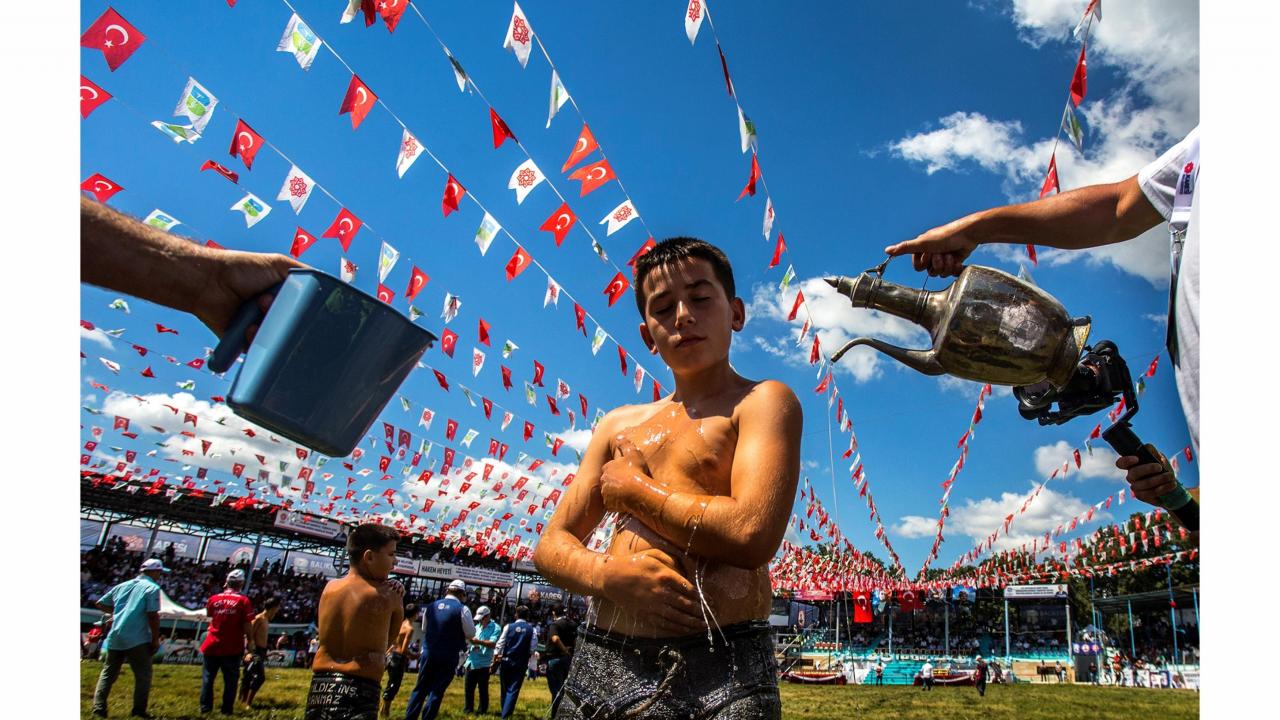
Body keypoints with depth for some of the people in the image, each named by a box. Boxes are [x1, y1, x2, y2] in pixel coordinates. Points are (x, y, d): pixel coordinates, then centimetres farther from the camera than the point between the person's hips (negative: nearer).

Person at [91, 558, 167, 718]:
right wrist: (155, 639, -4)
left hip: (115, 638, 6)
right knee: (143, 675, 4)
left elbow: (100, 604, 20)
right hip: (137, 639, -6)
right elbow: (153, 615, -12)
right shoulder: (152, 588, -5)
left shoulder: (122, 585, 15)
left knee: (108, 673, 17)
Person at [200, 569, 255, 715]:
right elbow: (247, 624, -13)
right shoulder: (243, 600, -11)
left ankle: (205, 707, 17)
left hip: (212, 645, 3)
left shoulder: (214, 598, 1)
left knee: (208, 677, 15)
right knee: (230, 679, 7)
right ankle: (227, 709, 8)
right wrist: (250, 640, 1)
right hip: (232, 647, -3)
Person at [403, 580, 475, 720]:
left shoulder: (431, 607, 5)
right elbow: (471, 634, -5)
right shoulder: (462, 609, -9)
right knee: (437, 690, 4)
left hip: (428, 653, 4)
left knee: (420, 688, 13)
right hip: (448, 657, -4)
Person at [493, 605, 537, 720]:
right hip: (521, 663, -1)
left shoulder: (508, 626, -2)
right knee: (514, 689, 1)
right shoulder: (532, 630, -2)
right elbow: (532, 648, -3)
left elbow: (500, 644, -2)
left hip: (506, 661, 1)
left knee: (505, 688, 16)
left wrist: (495, 658, 7)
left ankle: (505, 711, 28)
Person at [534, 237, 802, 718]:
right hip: (598, 663, 5)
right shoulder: (619, 425, 13)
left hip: (719, 671, -5)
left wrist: (631, 489, -5)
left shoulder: (763, 402, -2)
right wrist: (607, 574, -10)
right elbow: (552, 545, 12)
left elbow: (752, 535, -17)